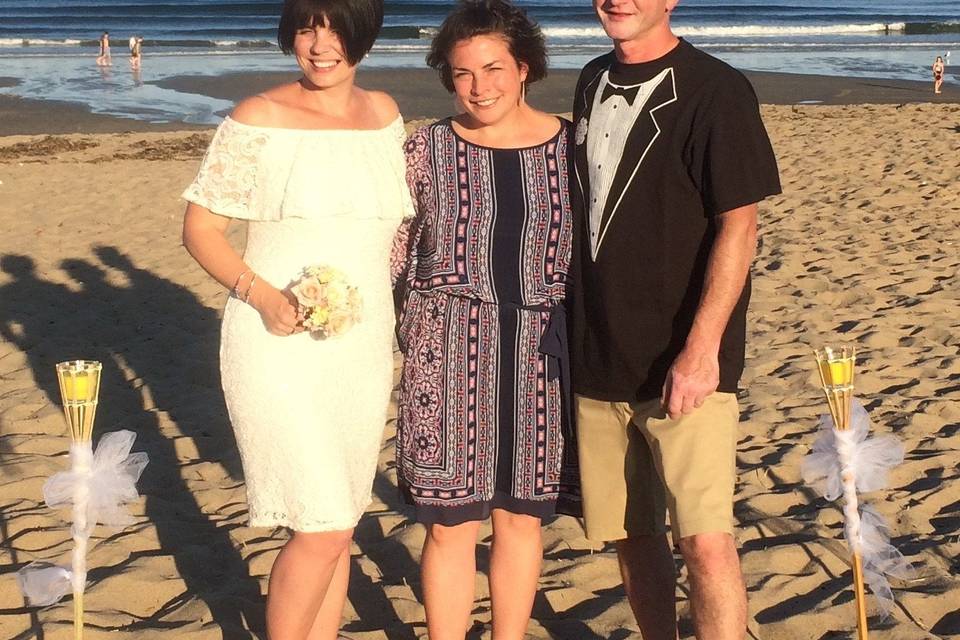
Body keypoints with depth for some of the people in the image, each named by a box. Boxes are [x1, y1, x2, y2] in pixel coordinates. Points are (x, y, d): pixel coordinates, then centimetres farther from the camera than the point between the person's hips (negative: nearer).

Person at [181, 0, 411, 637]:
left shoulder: (384, 113, 7)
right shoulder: (259, 119, -8)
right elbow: (200, 228, -5)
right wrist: (262, 296, -20)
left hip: (363, 348, 5)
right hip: (281, 347, -5)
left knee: (338, 521, 14)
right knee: (322, 525, -9)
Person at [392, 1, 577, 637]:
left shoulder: (570, 144, 2)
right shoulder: (429, 148, 0)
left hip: (538, 354, 1)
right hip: (450, 351, -1)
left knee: (522, 514, 12)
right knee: (450, 524, 4)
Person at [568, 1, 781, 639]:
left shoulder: (715, 90, -8)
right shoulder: (594, 83, 12)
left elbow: (739, 225, -13)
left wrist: (702, 348, -21)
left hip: (684, 367, -6)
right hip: (598, 361, 6)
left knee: (705, 538, -11)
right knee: (632, 534, 13)